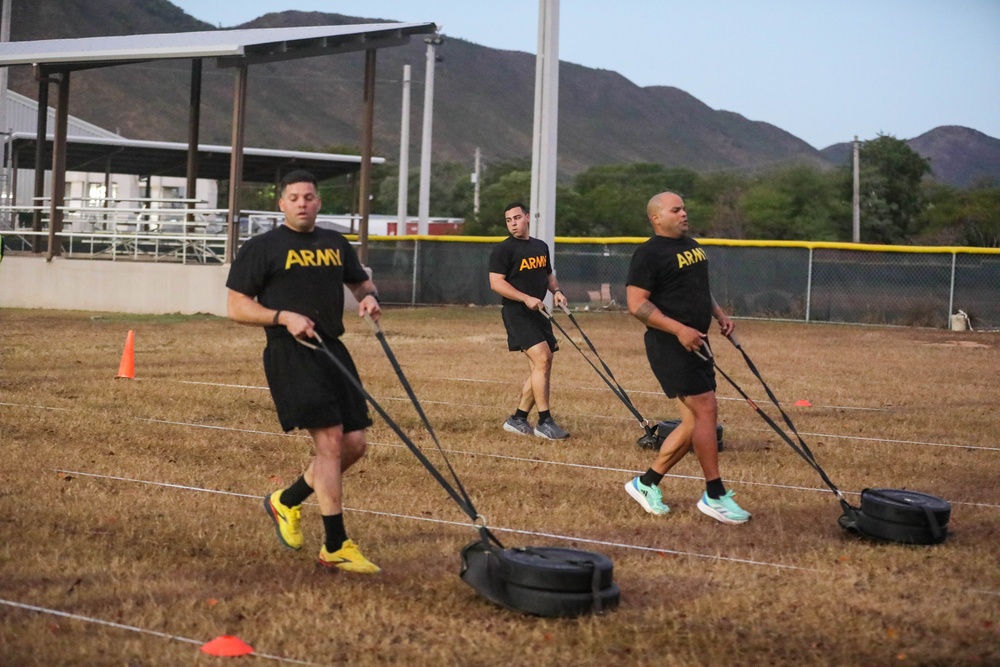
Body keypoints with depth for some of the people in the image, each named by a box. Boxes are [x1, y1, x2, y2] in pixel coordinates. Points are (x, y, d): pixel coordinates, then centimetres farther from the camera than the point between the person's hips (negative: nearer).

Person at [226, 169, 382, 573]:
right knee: (330, 440, -16)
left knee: (354, 445, 5)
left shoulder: (336, 244, 16)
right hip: (290, 353, -7)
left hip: (332, 350, 7)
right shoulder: (262, 248, 0)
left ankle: (286, 502, 28)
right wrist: (283, 317, -17)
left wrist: (369, 297, 5)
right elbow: (237, 308, -2)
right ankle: (335, 548, -10)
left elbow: (360, 282, 30)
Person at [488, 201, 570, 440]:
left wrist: (556, 291, 7)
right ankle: (544, 422, -16)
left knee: (540, 367, 7)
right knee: (541, 358, -19)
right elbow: (496, 282, -14)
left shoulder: (541, 246, 15)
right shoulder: (503, 249, -7)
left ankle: (518, 419, 16)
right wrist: (526, 298, -23)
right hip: (517, 313, -8)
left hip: (538, 313, 8)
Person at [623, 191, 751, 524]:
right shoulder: (649, 253, -10)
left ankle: (647, 483, 18)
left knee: (695, 421, 8)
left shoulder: (692, 246, 17)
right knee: (706, 409, -12)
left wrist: (720, 315, 13)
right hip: (670, 345, -9)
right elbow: (637, 304, -17)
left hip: (695, 344, 9)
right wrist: (679, 329, -24)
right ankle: (715, 496, -4)